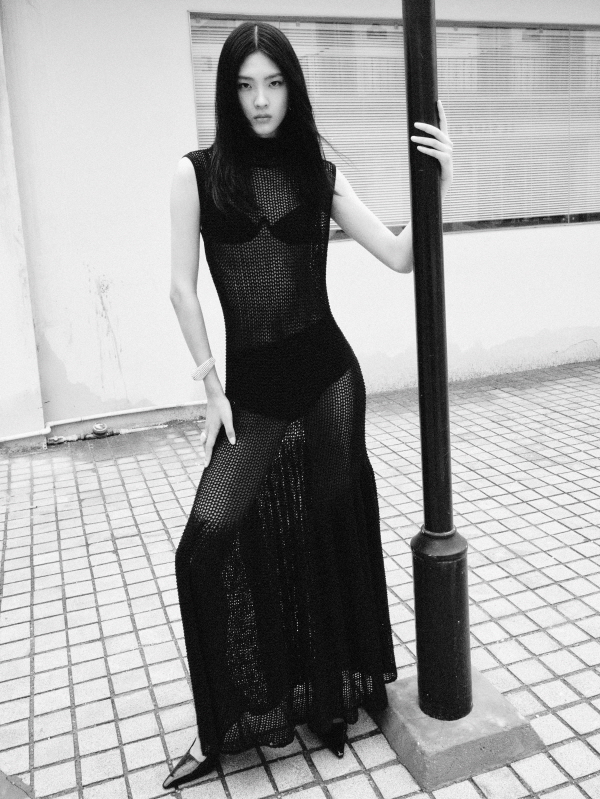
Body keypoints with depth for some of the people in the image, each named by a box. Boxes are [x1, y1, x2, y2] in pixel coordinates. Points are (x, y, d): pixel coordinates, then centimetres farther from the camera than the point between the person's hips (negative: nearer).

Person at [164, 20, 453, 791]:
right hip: (252, 383, -1)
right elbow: (182, 285, -1)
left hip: (328, 373, 1)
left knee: (335, 533, 10)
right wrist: (212, 385, -3)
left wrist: (437, 185, -13)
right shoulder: (198, 171, 0)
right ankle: (226, 721, 9)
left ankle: (335, 691, 34)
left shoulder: (320, 172, 5)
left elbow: (397, 257, 1)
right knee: (208, 539, -13)